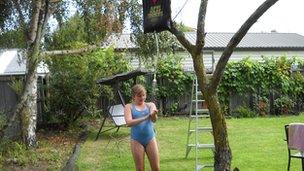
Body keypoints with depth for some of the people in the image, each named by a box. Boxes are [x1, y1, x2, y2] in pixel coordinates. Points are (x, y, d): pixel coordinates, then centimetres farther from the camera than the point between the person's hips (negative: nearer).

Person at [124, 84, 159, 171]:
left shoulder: (150, 105, 5)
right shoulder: (129, 107, 1)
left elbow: (154, 120, -14)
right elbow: (128, 123, -17)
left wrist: (153, 115, -39)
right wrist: (145, 118, -29)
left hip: (150, 138, 2)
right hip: (137, 140, -1)